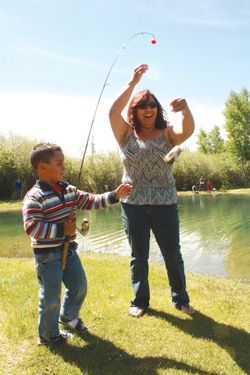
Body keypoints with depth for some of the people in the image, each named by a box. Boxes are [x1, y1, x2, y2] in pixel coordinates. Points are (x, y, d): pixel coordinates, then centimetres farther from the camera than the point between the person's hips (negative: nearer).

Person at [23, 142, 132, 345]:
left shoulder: (68, 190, 4)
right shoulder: (34, 197, -19)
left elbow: (90, 201, 8)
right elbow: (31, 227, -25)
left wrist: (114, 195, -1)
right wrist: (62, 229, -26)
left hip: (68, 249, 8)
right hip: (47, 254, -7)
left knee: (79, 285, 17)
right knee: (51, 296, 4)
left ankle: (68, 316, 44)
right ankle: (48, 335, 27)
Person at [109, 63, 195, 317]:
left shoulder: (167, 133, 2)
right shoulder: (126, 134, 3)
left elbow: (188, 131, -18)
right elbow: (113, 112, -14)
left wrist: (185, 110, -39)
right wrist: (133, 83, -19)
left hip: (165, 203, 0)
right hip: (133, 204, 0)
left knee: (172, 254, 8)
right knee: (138, 256, 10)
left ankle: (181, 299, 26)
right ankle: (140, 301, 25)